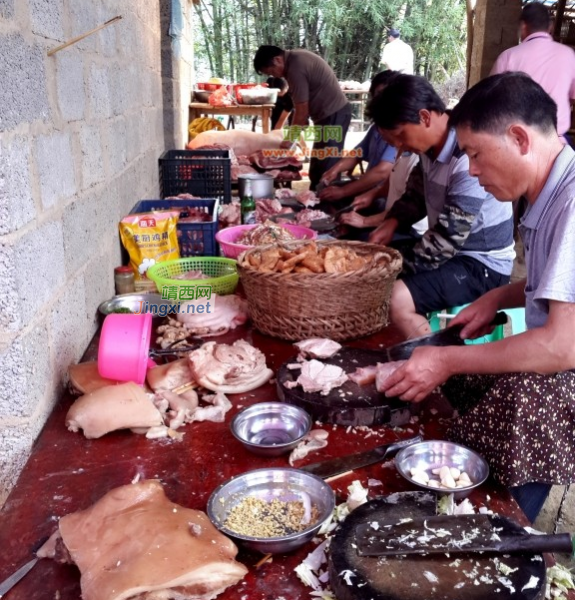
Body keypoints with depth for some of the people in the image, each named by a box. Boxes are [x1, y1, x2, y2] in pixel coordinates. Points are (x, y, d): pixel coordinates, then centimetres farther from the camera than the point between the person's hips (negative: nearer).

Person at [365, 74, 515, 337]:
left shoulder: (469, 160, -27)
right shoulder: (431, 147, -1)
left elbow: (447, 239, -26)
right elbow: (417, 194, 16)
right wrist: (393, 222, -2)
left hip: (483, 266, -9)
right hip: (450, 251, 9)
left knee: (397, 299, -28)